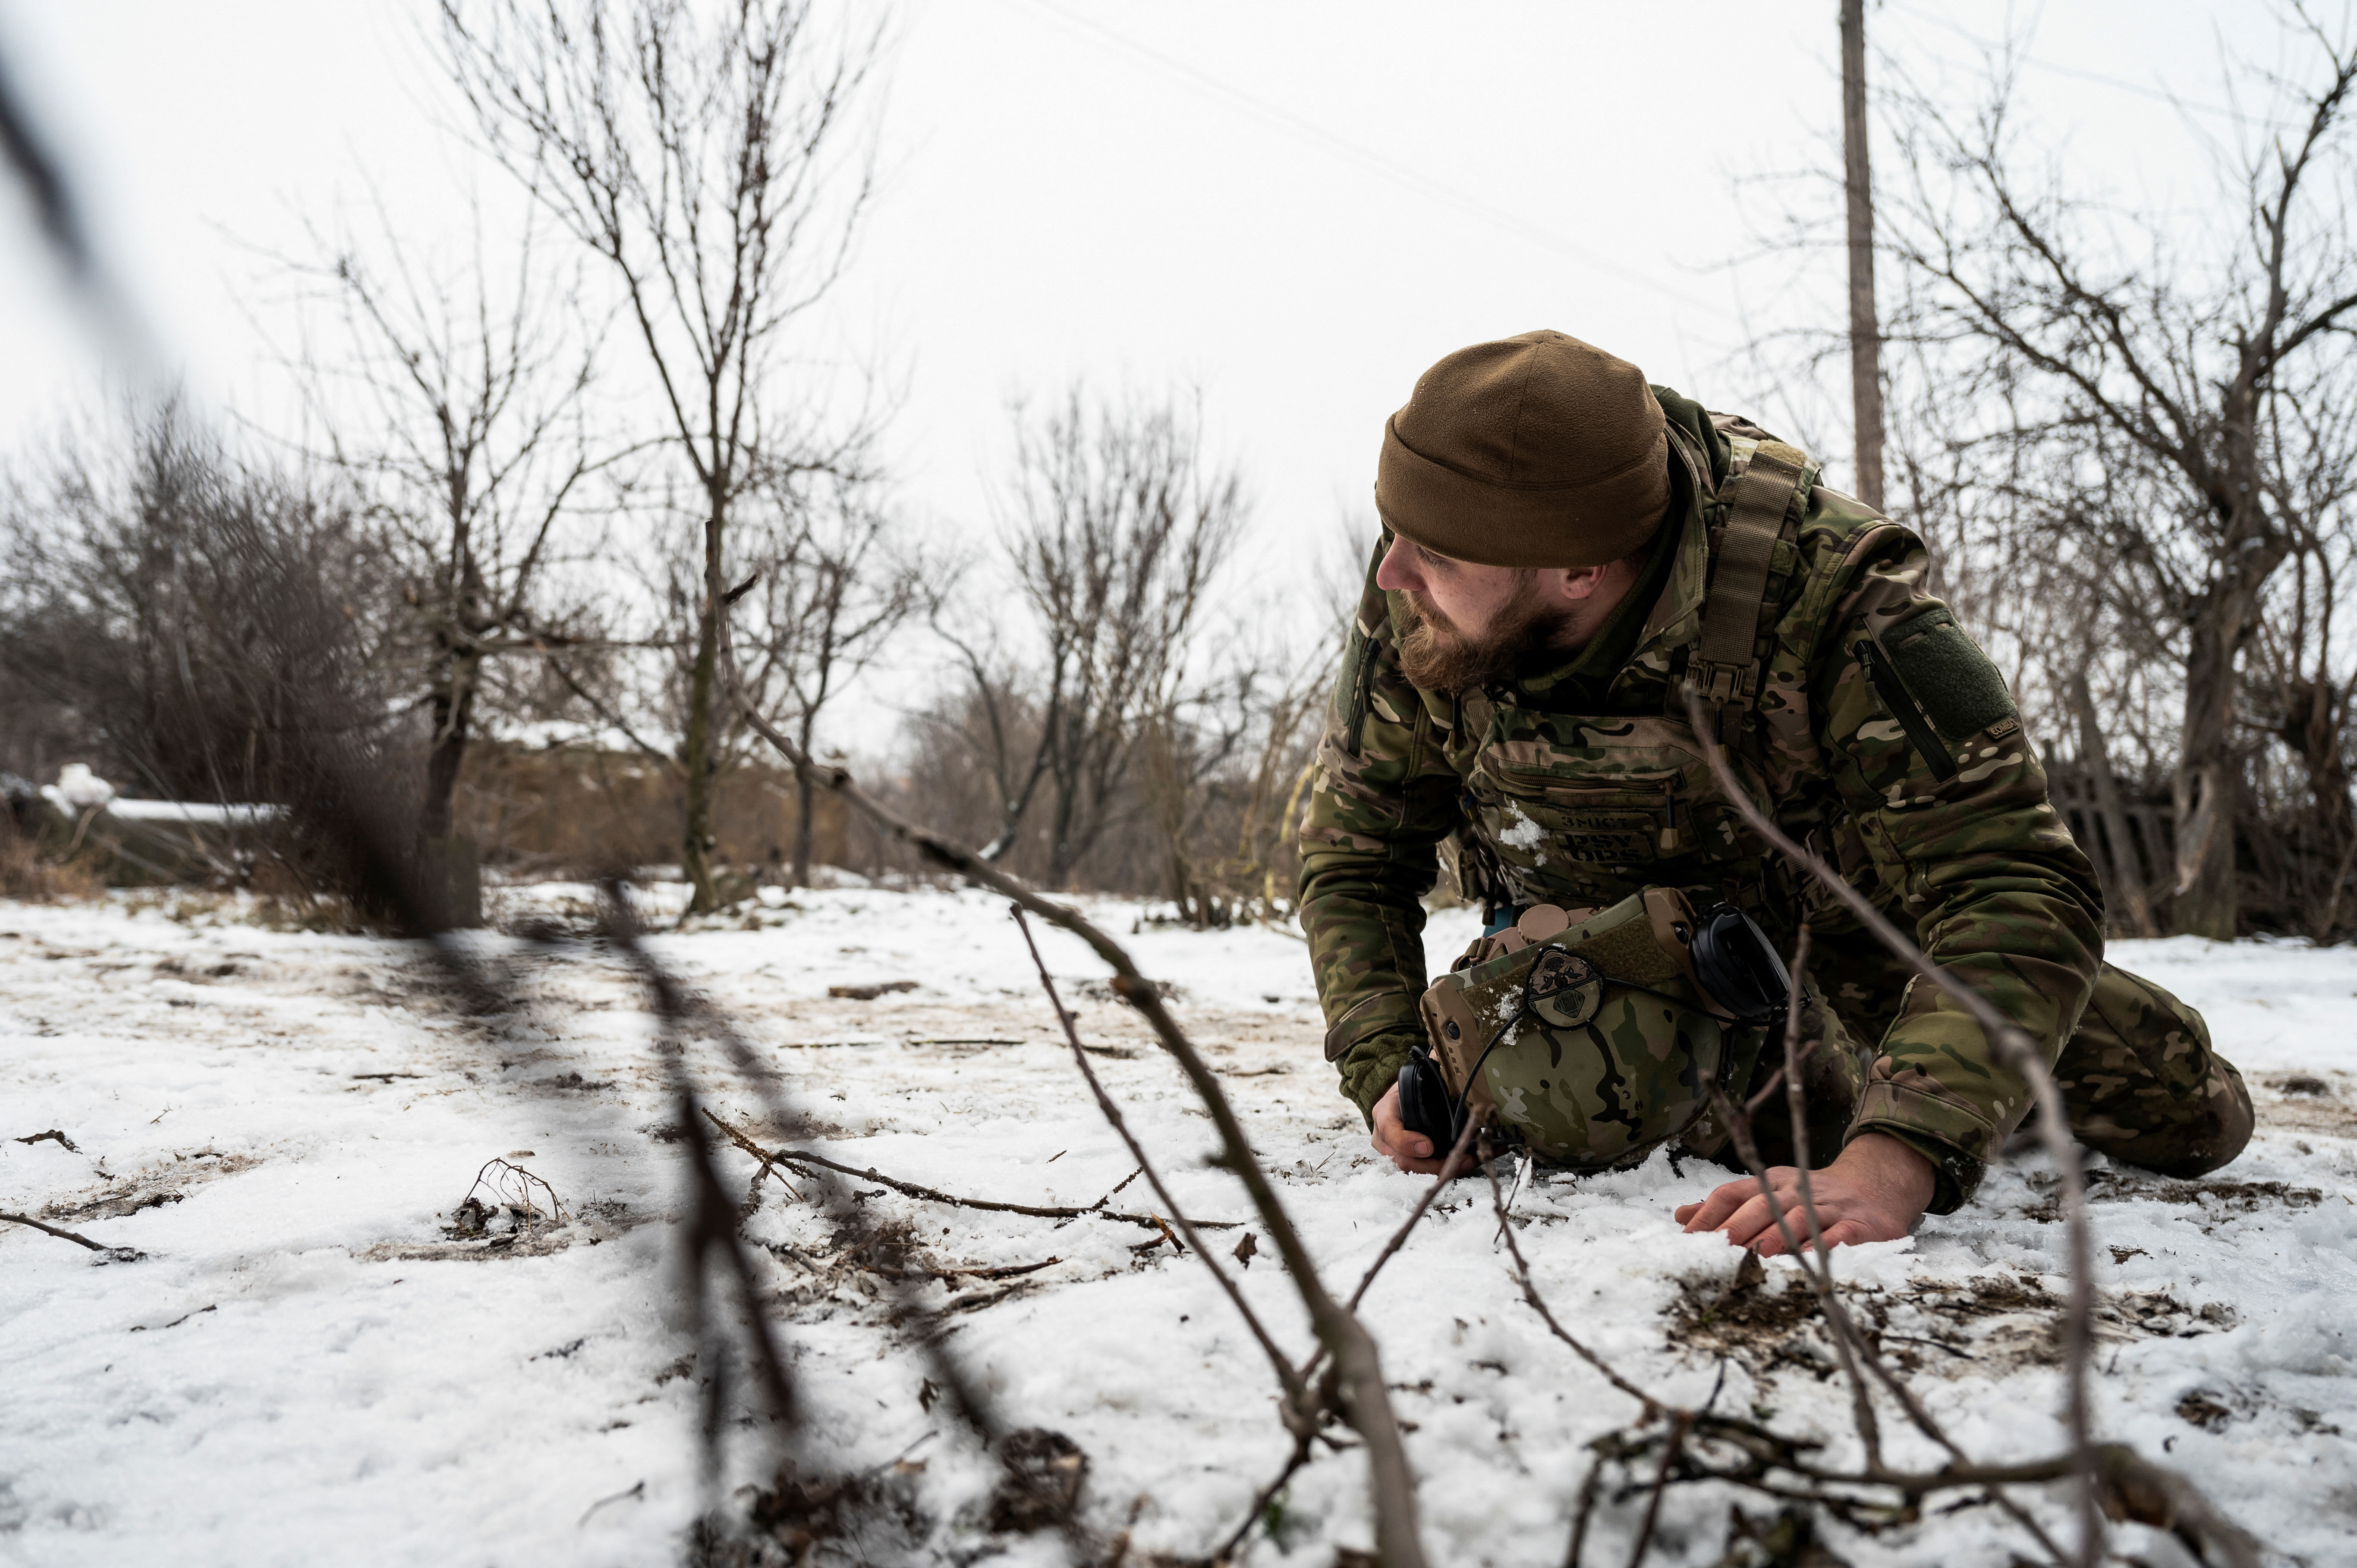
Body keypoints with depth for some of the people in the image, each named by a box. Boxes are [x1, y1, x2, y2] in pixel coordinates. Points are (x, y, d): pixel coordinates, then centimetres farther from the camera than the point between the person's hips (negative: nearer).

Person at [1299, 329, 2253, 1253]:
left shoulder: (1823, 599, -42)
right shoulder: (1412, 607, -29)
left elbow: (2014, 897, -46)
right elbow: (1356, 856, -14)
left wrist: (1888, 1169, -60)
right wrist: (1388, 1069, -30)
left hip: (1839, 894, -1)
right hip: (1637, 936, 2)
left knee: (2187, 1119, 3)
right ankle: (1826, 1077, 33)